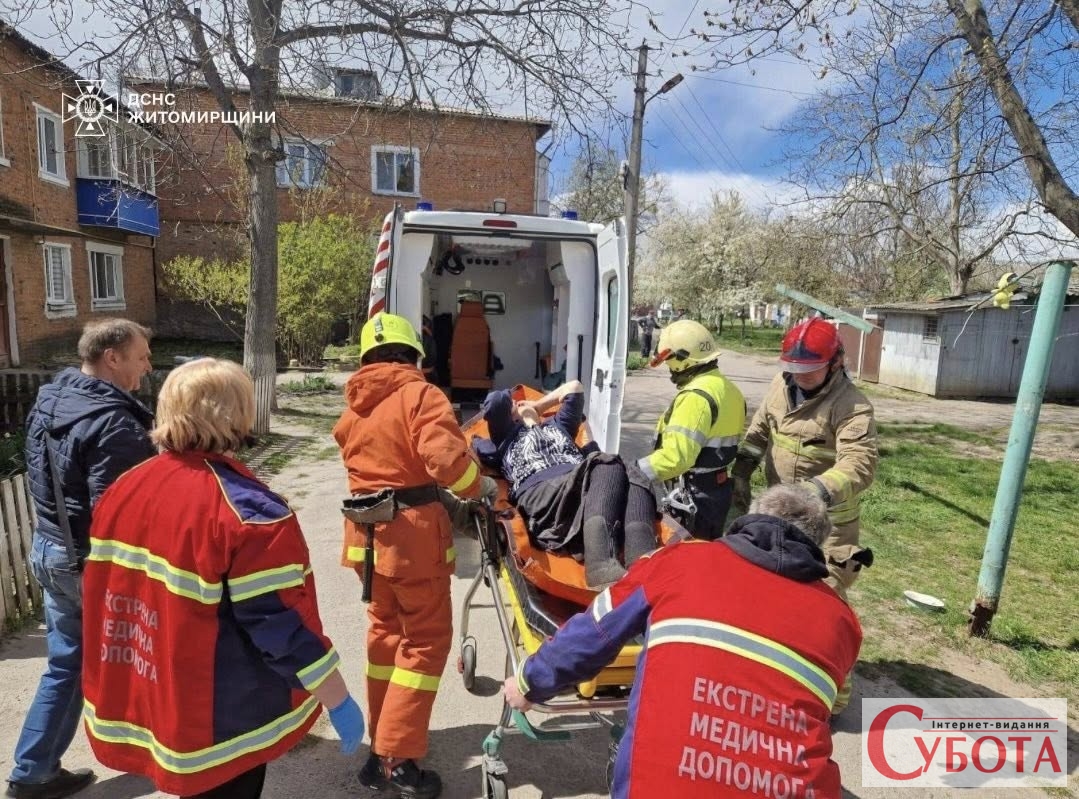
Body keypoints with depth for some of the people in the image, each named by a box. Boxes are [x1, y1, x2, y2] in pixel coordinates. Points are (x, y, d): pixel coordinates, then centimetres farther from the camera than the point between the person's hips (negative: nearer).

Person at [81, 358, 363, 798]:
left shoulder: (123, 488, -2)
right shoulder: (245, 509, -26)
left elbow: (104, 592, 9)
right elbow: (282, 626, -24)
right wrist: (338, 700, -12)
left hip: (146, 701, 7)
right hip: (222, 721, -7)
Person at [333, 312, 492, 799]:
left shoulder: (353, 404, 8)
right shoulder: (419, 394, -13)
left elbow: (356, 456, 11)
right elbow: (446, 457, -24)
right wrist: (479, 488, -8)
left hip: (367, 530, 7)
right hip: (412, 530, -7)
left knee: (385, 631, 21)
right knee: (426, 639, 8)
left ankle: (381, 744, 34)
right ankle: (397, 758, 12)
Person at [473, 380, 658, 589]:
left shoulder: (558, 426, 43)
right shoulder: (505, 437, 30)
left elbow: (575, 386, 50)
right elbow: (496, 402, 13)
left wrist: (537, 406, 52)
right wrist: (514, 409, 33)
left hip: (585, 488, 5)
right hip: (541, 493, -5)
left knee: (632, 476, -26)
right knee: (609, 467, -31)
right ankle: (601, 567, -52)